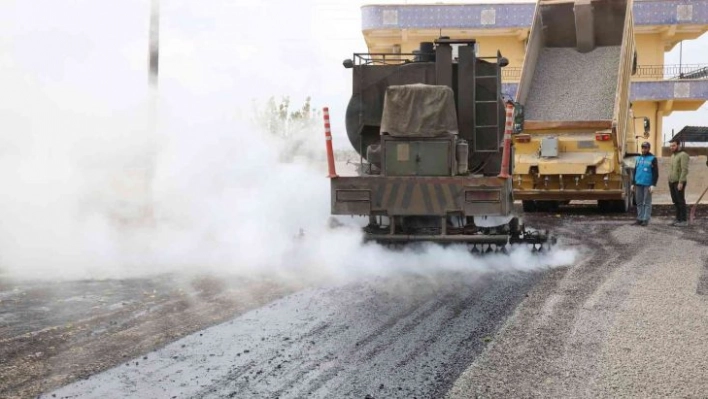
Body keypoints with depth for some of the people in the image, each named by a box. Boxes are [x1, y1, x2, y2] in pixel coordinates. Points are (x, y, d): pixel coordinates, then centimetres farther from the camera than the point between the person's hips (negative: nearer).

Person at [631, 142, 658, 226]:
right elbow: (635, 171, 20)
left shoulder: (652, 159, -2)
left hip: (647, 185, -6)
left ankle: (646, 219, -1)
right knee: (639, 202, 7)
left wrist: (653, 185, -14)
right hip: (638, 184, 6)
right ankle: (640, 219, 12)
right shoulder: (638, 158, 16)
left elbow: (656, 173, -6)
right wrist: (633, 183, 15)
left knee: (647, 202, -2)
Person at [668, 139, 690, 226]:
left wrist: (681, 182, -23)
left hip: (679, 182, -8)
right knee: (675, 202, 9)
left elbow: (685, 170, -17)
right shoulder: (673, 155, 18)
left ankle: (684, 220, -2)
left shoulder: (683, 155, -10)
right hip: (672, 182, 8)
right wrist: (670, 181, 14)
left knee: (680, 201, -6)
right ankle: (678, 219, 13)